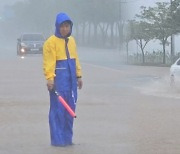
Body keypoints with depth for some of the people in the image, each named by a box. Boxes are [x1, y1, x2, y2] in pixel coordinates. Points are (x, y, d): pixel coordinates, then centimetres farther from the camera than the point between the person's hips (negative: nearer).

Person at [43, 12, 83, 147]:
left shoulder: (72, 40, 15)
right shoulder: (51, 41, -7)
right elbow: (48, 61, -12)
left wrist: (78, 75, 17)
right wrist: (50, 78, -19)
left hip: (71, 79, 7)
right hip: (58, 79, -7)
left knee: (70, 109, 9)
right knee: (58, 109, -6)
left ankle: (67, 137, 17)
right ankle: (57, 139, -3)